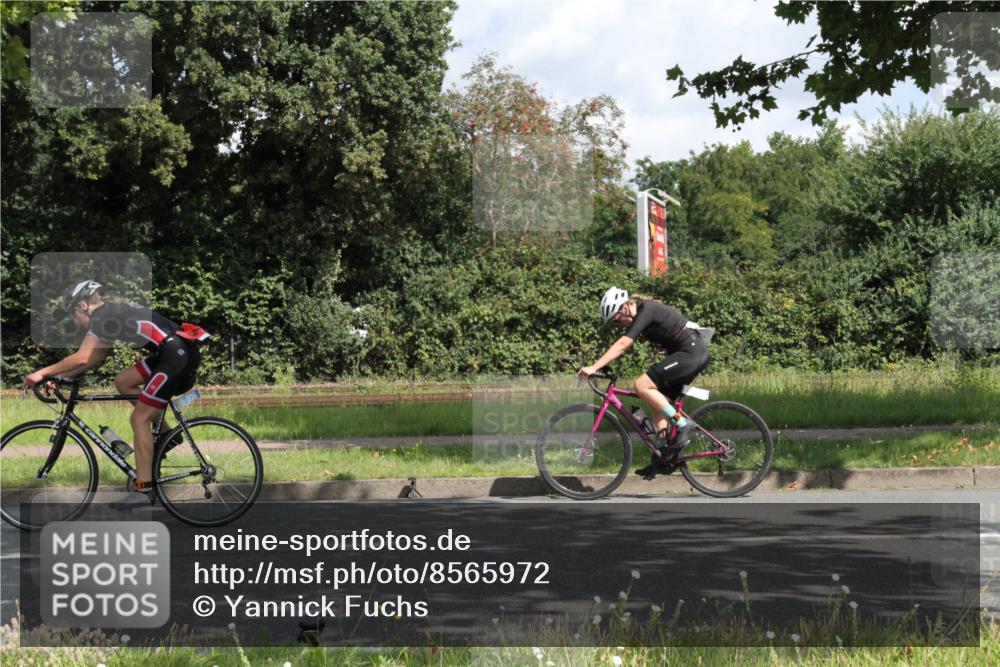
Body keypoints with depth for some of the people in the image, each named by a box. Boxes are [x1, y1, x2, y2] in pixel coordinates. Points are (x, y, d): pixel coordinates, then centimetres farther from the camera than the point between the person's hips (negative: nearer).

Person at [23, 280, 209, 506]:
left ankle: (143, 490, -5)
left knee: (139, 419, -5)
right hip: (170, 353, 9)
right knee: (123, 382, 17)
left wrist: (43, 373, -6)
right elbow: (95, 359, 27)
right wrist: (60, 375, 23)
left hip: (177, 355, -9)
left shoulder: (102, 315, -6)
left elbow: (81, 358, -14)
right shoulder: (114, 313, 22)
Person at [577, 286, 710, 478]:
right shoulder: (641, 313, 12)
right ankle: (663, 457, 11)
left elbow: (621, 345, -25)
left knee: (643, 386, -16)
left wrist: (594, 367, -28)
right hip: (694, 354, 10)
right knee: (659, 402, 10)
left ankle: (681, 423, -11)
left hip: (691, 353, -10)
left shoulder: (646, 311, -17)